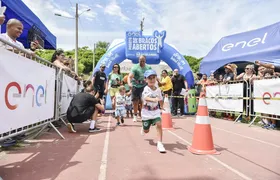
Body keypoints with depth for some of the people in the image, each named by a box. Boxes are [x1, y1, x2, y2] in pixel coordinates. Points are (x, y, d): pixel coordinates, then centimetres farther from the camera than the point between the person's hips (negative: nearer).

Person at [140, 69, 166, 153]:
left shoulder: (158, 90, -4)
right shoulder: (146, 89, -19)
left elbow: (161, 100, 14)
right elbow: (146, 98, -40)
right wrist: (153, 99, -57)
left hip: (156, 112, 2)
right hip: (146, 113, -2)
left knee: (159, 124, -24)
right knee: (146, 131, 13)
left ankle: (159, 144, -15)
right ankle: (143, 127, 52)